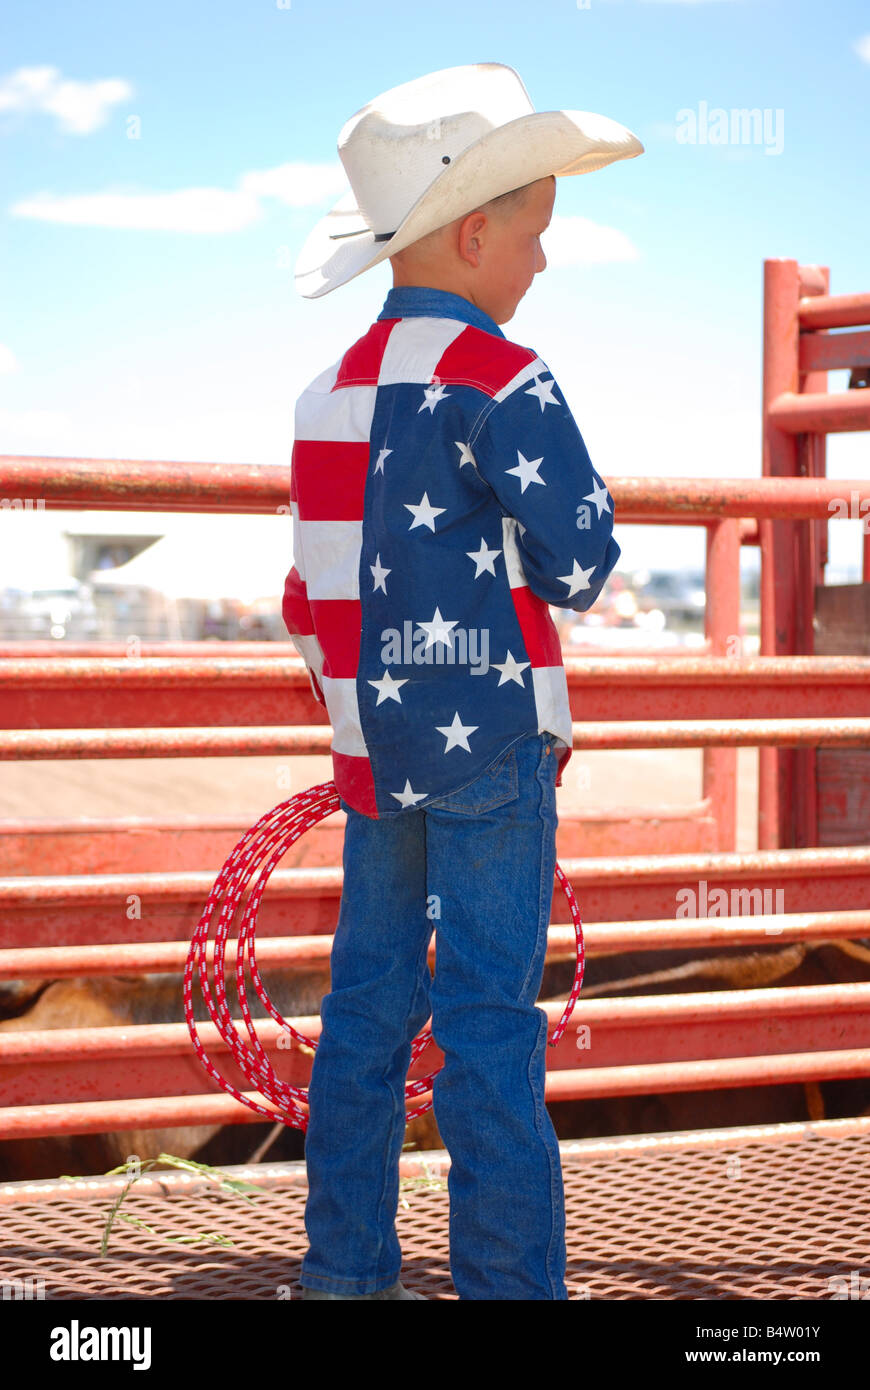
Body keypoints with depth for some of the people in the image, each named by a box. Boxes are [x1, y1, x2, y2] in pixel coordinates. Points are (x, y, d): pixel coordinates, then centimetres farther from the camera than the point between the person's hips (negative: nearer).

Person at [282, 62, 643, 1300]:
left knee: (368, 998, 12)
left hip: (375, 736, 7)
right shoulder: (496, 378, -12)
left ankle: (346, 1266, 18)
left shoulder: (334, 391, 12)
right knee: (490, 1014, -4)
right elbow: (582, 563, -12)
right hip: (490, 732, -7)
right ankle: (508, 1275, 0)